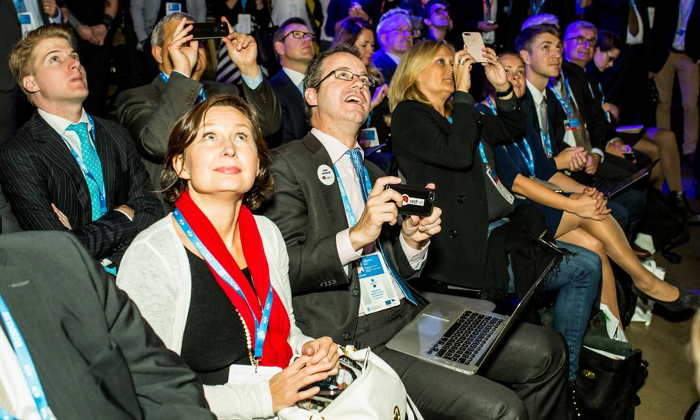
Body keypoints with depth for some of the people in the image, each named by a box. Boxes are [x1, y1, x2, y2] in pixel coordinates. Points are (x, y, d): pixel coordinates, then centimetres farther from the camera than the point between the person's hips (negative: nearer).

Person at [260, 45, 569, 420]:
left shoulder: (371, 172, 21)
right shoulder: (287, 165, -2)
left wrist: (412, 240, -2)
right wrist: (356, 236, -24)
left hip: (411, 315, 8)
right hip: (354, 342, -7)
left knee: (548, 350, -1)